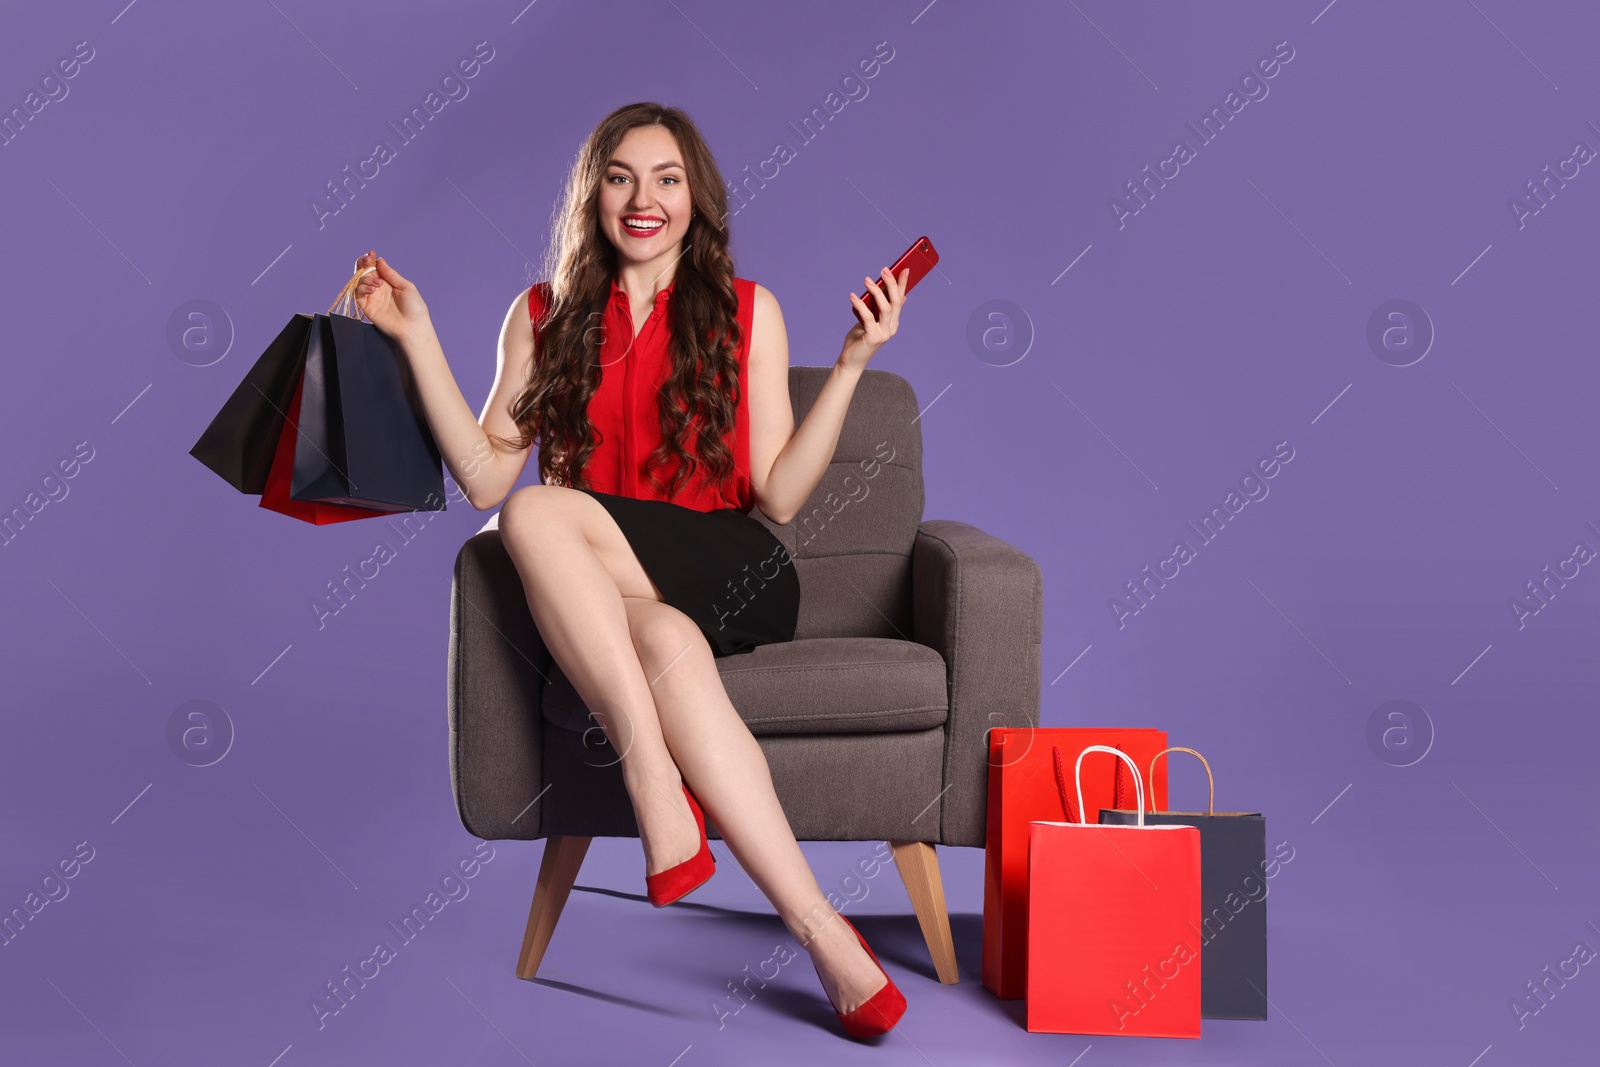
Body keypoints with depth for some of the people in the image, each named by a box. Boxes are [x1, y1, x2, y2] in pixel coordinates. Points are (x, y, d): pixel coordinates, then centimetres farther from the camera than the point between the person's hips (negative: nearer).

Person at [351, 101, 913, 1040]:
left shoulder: (746, 311, 9)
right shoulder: (545, 315, 14)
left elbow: (778, 496, 1)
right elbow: (483, 476, 5)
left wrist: (852, 362, -6)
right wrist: (417, 335, 2)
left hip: (729, 581, -2)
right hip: (592, 599, 2)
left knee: (540, 511, -31)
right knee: (669, 646, -36)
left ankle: (655, 785, -35)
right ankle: (822, 934, -37)